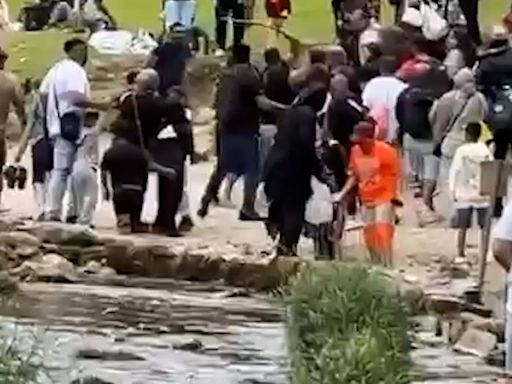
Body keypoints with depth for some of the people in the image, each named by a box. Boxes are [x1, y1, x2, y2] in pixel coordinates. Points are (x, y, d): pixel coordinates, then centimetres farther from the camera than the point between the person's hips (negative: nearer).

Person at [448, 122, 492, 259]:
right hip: (483, 195, 1)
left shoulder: (462, 151, -8)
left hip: (464, 195, -1)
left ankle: (461, 254, 5)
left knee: (463, 227, 5)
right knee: (484, 227, 8)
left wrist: (452, 191, 2)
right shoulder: (485, 150, -3)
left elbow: (454, 172, -6)